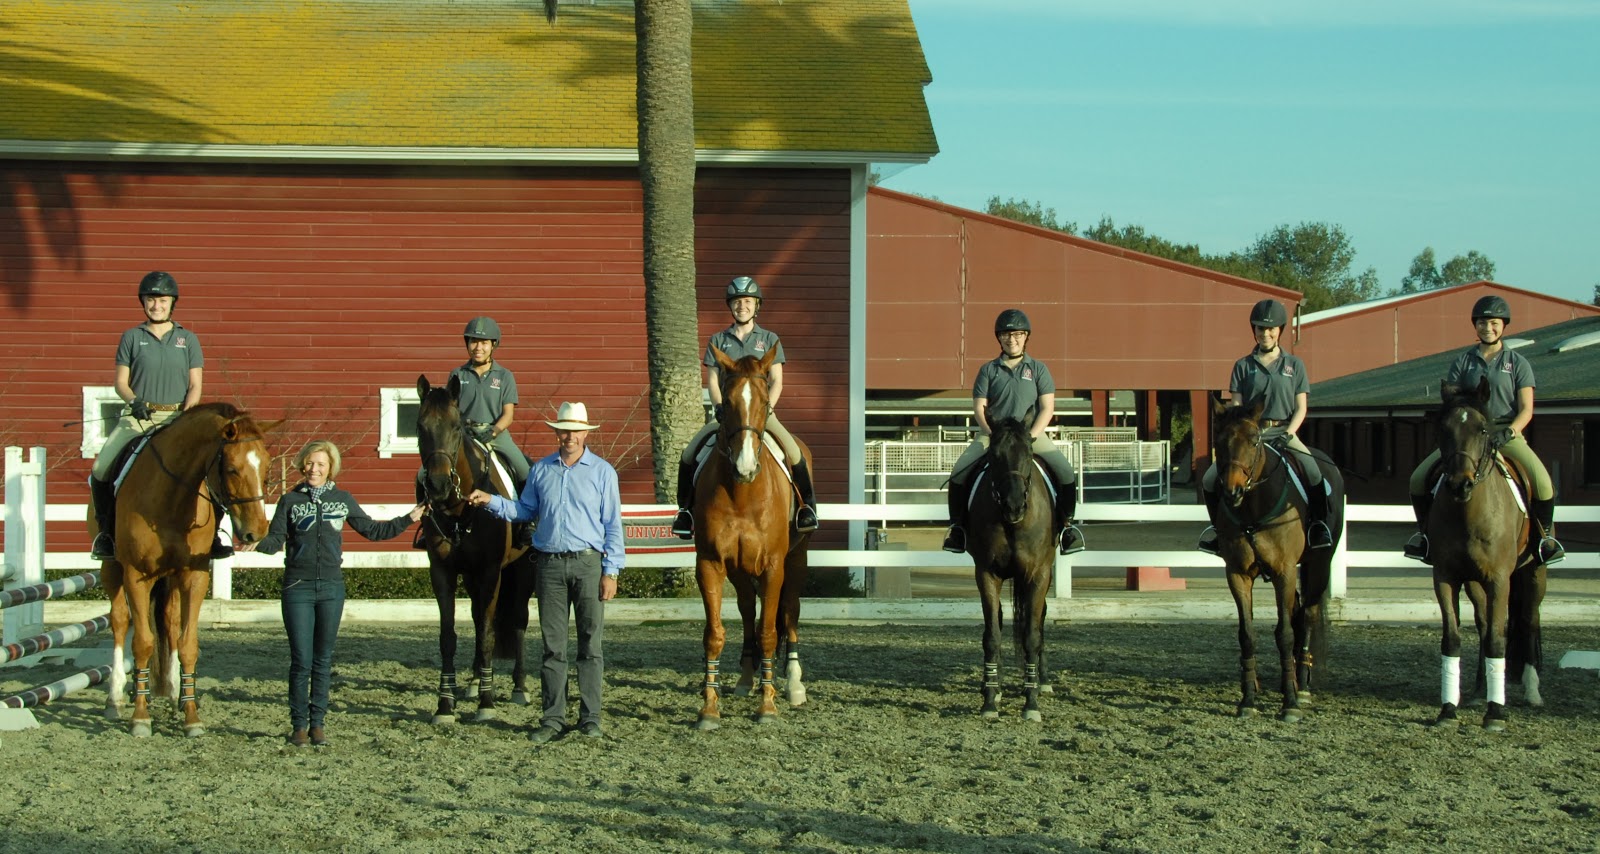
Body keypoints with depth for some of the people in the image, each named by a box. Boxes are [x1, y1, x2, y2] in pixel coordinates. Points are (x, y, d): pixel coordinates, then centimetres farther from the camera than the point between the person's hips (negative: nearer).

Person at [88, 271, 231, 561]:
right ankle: (106, 530, 3)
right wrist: (134, 401, -15)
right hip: (137, 417, 0)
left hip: (177, 416, 0)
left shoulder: (188, 340, 10)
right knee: (101, 469, -16)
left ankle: (220, 529, -13)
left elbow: (195, 386, 6)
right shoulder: (132, 338, 9)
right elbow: (121, 382, 7)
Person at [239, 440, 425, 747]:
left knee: (323, 660, 7)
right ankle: (299, 724, 7)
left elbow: (372, 530, 16)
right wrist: (258, 545, -26)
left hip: (332, 587, 2)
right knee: (301, 660, -2)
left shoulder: (343, 500, 8)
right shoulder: (290, 500, 2)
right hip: (298, 588, -2)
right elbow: (277, 539, -5)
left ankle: (318, 723, 14)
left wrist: (408, 519, 12)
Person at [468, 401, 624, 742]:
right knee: (553, 645, 4)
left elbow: (613, 525, 2)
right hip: (549, 564, 2)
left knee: (590, 642, -1)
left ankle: (590, 718, 4)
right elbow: (524, 510, 19)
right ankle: (553, 718, 8)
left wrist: (611, 572, -5)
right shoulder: (540, 470, 11)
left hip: (588, 563, -2)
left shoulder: (602, 472, 3)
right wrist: (491, 501, 3)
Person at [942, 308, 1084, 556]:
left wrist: (1030, 436, -14)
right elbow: (979, 408, 3)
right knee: (959, 473, -21)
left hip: (1031, 432, 0)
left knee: (1065, 472, -21)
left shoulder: (1037, 369, 6)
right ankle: (958, 525, -7)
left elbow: (1047, 408, 0)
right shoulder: (988, 370, 7)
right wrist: (992, 434, -14)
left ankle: (1065, 524, -6)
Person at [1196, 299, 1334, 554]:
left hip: (1283, 432, -1)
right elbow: (1236, 407, 5)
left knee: (1314, 474, -30)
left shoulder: (1294, 365, 10)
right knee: (1210, 480, -16)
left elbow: (1301, 408, 6)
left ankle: (1319, 523, -10)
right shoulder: (1243, 366, 10)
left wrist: (1288, 434, -10)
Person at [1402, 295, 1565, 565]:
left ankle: (1546, 535, -4)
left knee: (1542, 480, -29)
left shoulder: (1518, 363, 4)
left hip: (1507, 434, -2)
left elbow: (1526, 410, -2)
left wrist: (1508, 433, -20)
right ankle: (1424, 531, 11)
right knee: (1419, 477, -13)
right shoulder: (1463, 361, 9)